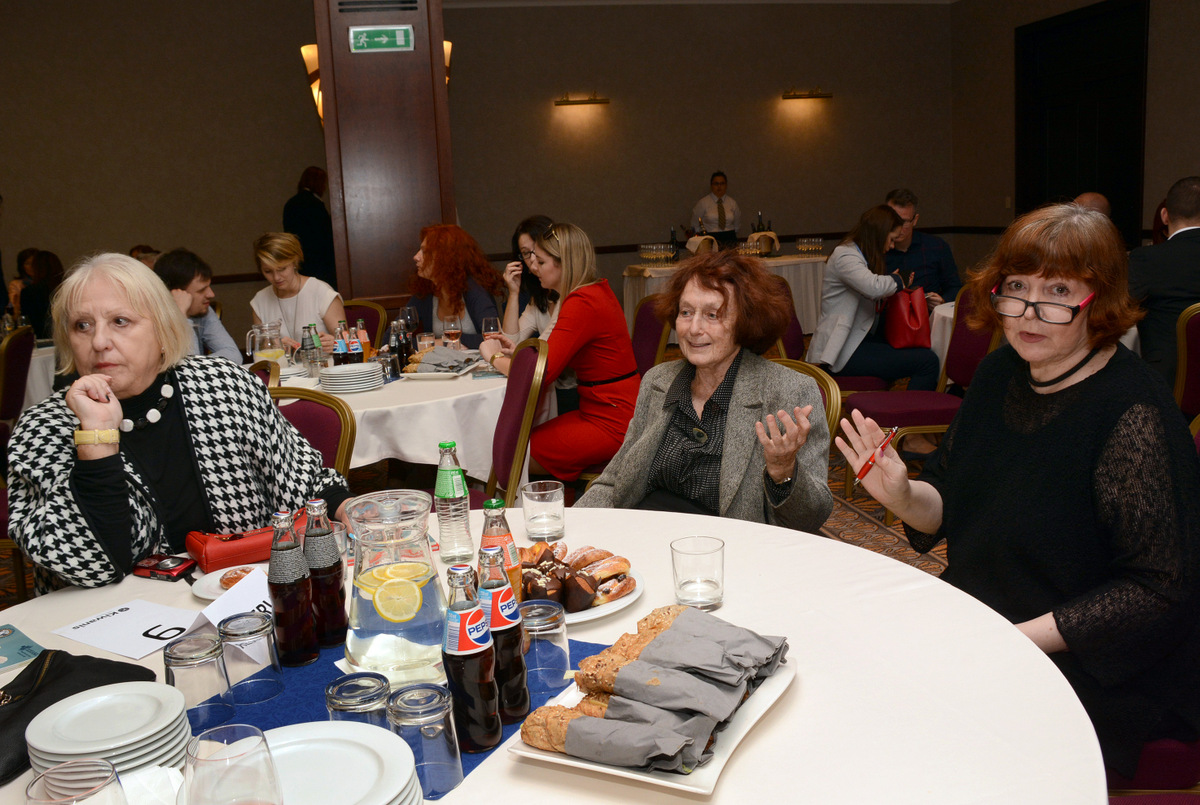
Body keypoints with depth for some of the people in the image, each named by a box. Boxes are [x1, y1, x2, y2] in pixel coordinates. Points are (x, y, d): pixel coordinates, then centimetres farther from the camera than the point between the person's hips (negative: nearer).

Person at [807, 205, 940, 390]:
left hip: (861, 339, 11)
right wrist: (899, 279, -9)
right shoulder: (844, 256, -13)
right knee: (928, 362, -18)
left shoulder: (860, 256, 19)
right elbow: (873, 287, -29)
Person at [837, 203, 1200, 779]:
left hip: (1098, 675, -6)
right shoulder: (1000, 374, -1)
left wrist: (1015, 641, -22)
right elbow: (949, 509, 6)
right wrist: (902, 497, -16)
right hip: (974, 626, 7)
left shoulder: (1131, 414, -23)